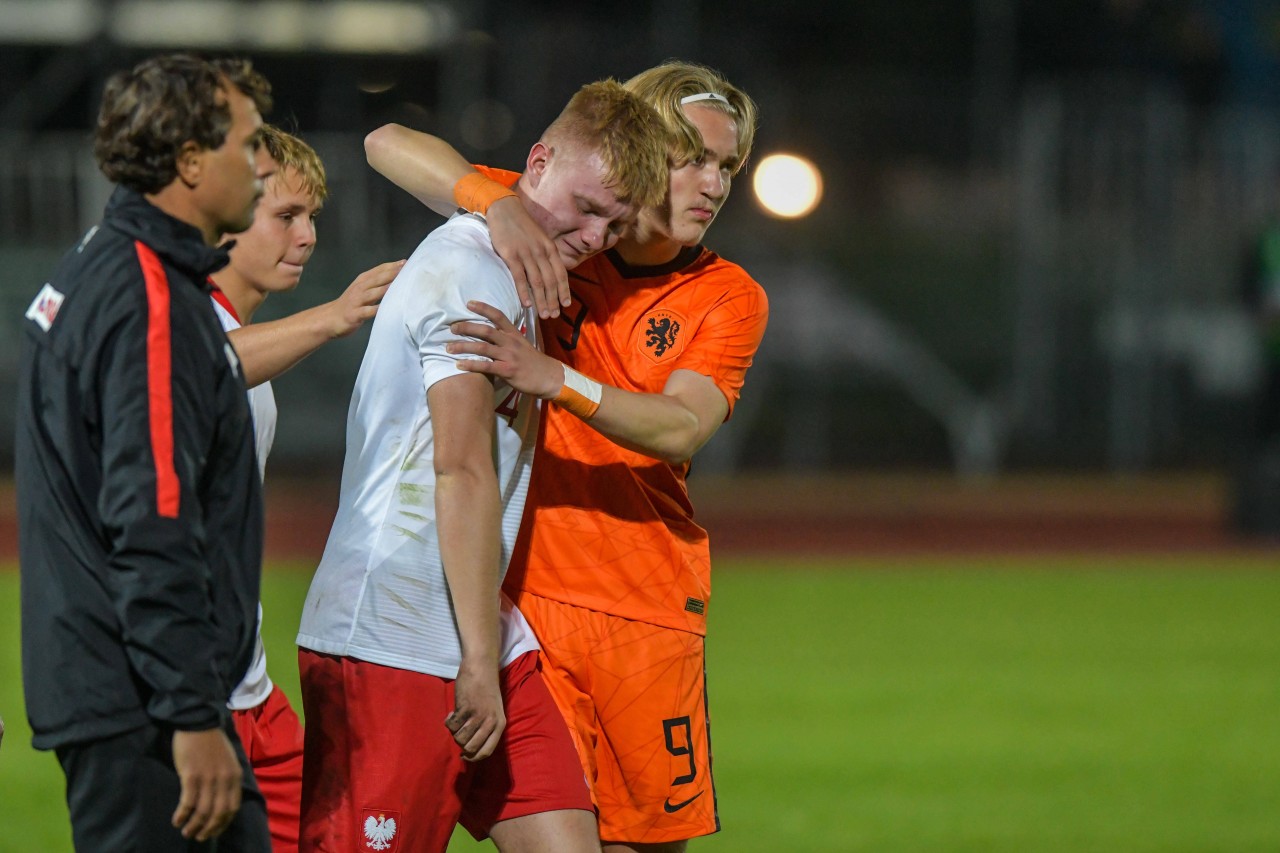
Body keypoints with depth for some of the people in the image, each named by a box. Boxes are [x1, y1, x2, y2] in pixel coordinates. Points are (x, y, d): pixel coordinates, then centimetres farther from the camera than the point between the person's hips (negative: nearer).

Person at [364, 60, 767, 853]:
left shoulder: (729, 297, 5)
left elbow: (682, 428, -12)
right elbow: (391, 145, -3)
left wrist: (554, 378, -28)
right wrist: (501, 204, -20)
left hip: (649, 608, 2)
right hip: (518, 591, -1)